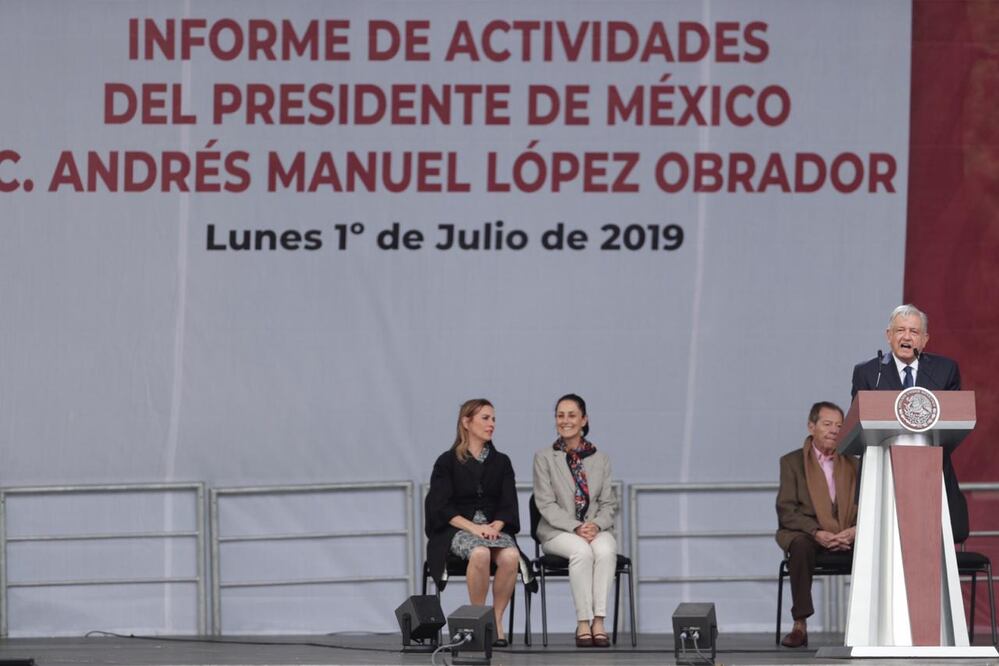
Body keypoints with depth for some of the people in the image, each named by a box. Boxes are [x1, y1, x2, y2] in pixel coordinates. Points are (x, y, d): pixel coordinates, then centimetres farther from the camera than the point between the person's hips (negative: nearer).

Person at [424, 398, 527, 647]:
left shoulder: (501, 462, 16)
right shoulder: (447, 462, 6)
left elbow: (508, 505, 8)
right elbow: (441, 507, -4)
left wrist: (495, 526, -13)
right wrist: (473, 527, -18)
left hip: (494, 527, 3)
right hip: (456, 530, -3)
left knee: (511, 556, -33)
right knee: (480, 554, -38)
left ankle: (496, 619, -20)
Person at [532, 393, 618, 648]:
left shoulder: (600, 459, 13)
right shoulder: (544, 457, 6)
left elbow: (609, 503, 9)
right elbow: (546, 503, -3)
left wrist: (596, 525, -14)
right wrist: (576, 528, -18)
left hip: (596, 529, 2)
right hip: (557, 532, -2)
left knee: (605, 549, -34)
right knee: (582, 550, -36)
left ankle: (599, 621, -38)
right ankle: (583, 622, -34)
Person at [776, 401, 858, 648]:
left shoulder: (852, 464, 17)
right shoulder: (792, 462, 7)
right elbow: (786, 510, -4)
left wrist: (855, 530, -15)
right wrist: (816, 532, -20)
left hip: (846, 535, 2)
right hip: (804, 532, -2)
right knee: (801, 546, -39)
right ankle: (800, 625, -36)